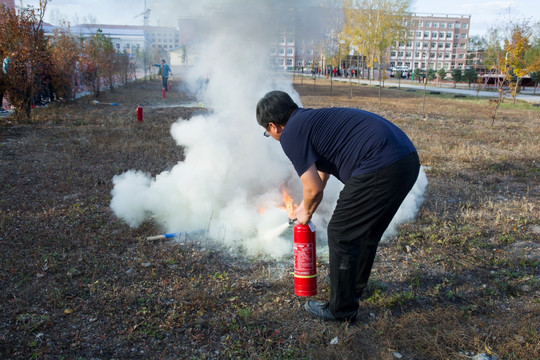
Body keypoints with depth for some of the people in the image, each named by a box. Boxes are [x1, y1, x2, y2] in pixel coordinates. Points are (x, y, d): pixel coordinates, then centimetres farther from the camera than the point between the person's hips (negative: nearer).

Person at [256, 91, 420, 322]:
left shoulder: (290, 134, -2)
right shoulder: (313, 118, 27)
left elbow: (314, 189, -5)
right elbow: (322, 172, 40)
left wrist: (306, 212, 17)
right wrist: (306, 206, 52)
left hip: (381, 168, -10)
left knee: (341, 234, 5)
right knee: (368, 231, 26)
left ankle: (341, 309, 20)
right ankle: (356, 287, 47)